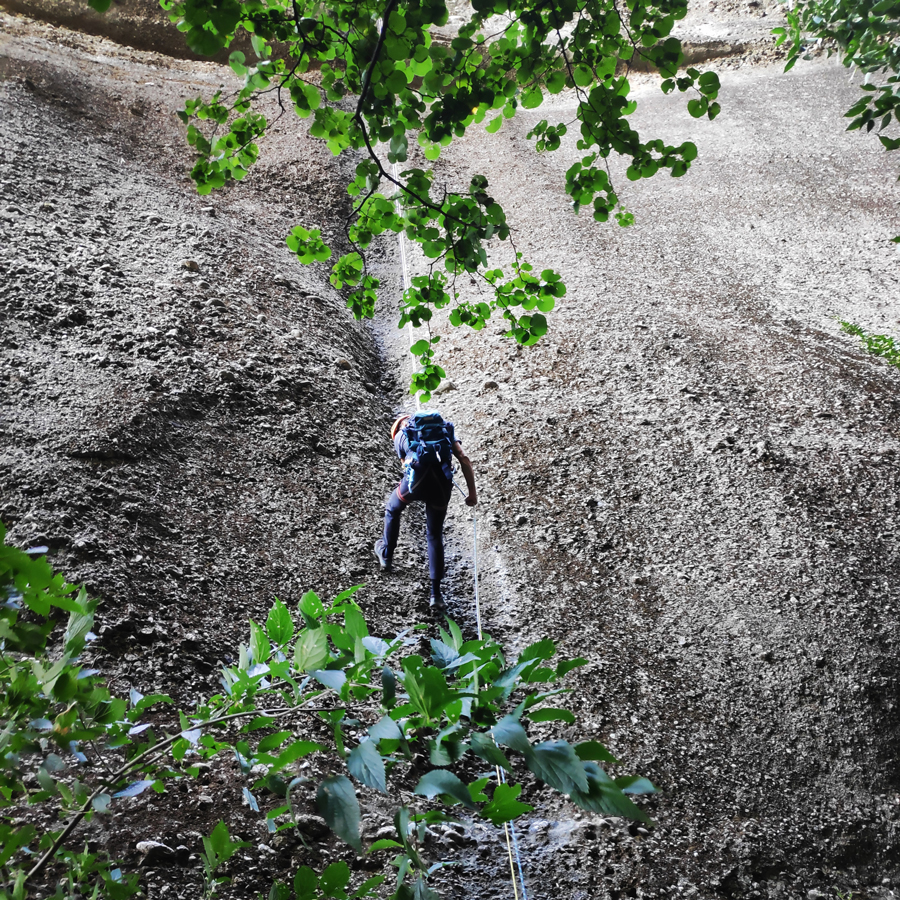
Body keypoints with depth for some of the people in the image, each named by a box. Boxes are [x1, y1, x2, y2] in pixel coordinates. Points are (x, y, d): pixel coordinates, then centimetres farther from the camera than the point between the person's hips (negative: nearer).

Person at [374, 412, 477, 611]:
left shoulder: (401, 435, 23)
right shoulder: (444, 429, 25)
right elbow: (464, 459, 11)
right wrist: (472, 492, 11)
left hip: (416, 481, -2)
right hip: (442, 484, 2)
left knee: (392, 510, 32)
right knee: (435, 536, 18)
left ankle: (386, 556, 51)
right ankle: (436, 593, 15)